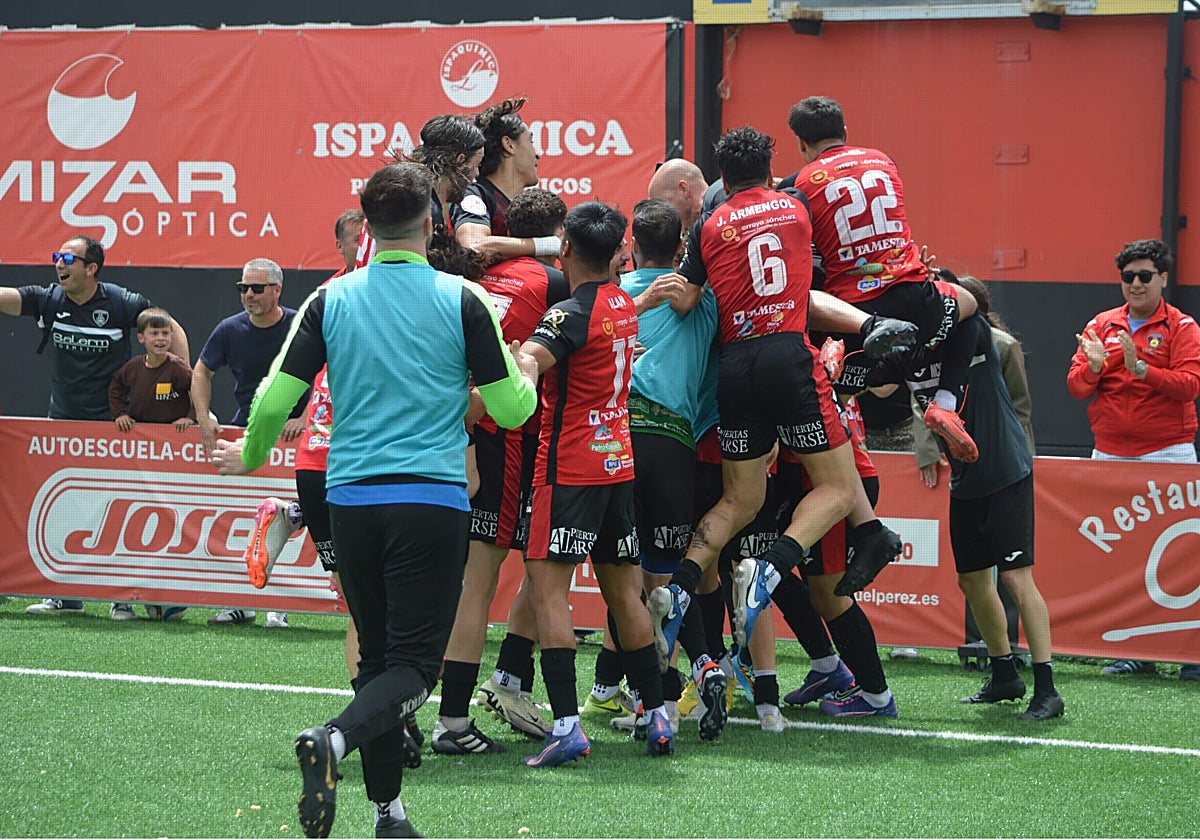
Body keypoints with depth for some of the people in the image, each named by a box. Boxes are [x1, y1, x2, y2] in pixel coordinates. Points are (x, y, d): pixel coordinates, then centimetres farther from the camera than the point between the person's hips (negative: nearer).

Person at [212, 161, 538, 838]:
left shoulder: (330, 300, 3)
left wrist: (250, 456, 22)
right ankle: (336, 740, -32)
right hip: (433, 499, -3)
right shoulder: (461, 300, -3)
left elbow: (276, 399, 1)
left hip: (352, 502, 3)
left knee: (379, 656, 15)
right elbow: (511, 408, 1)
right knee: (414, 665, -4)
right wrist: (528, 375, 24)